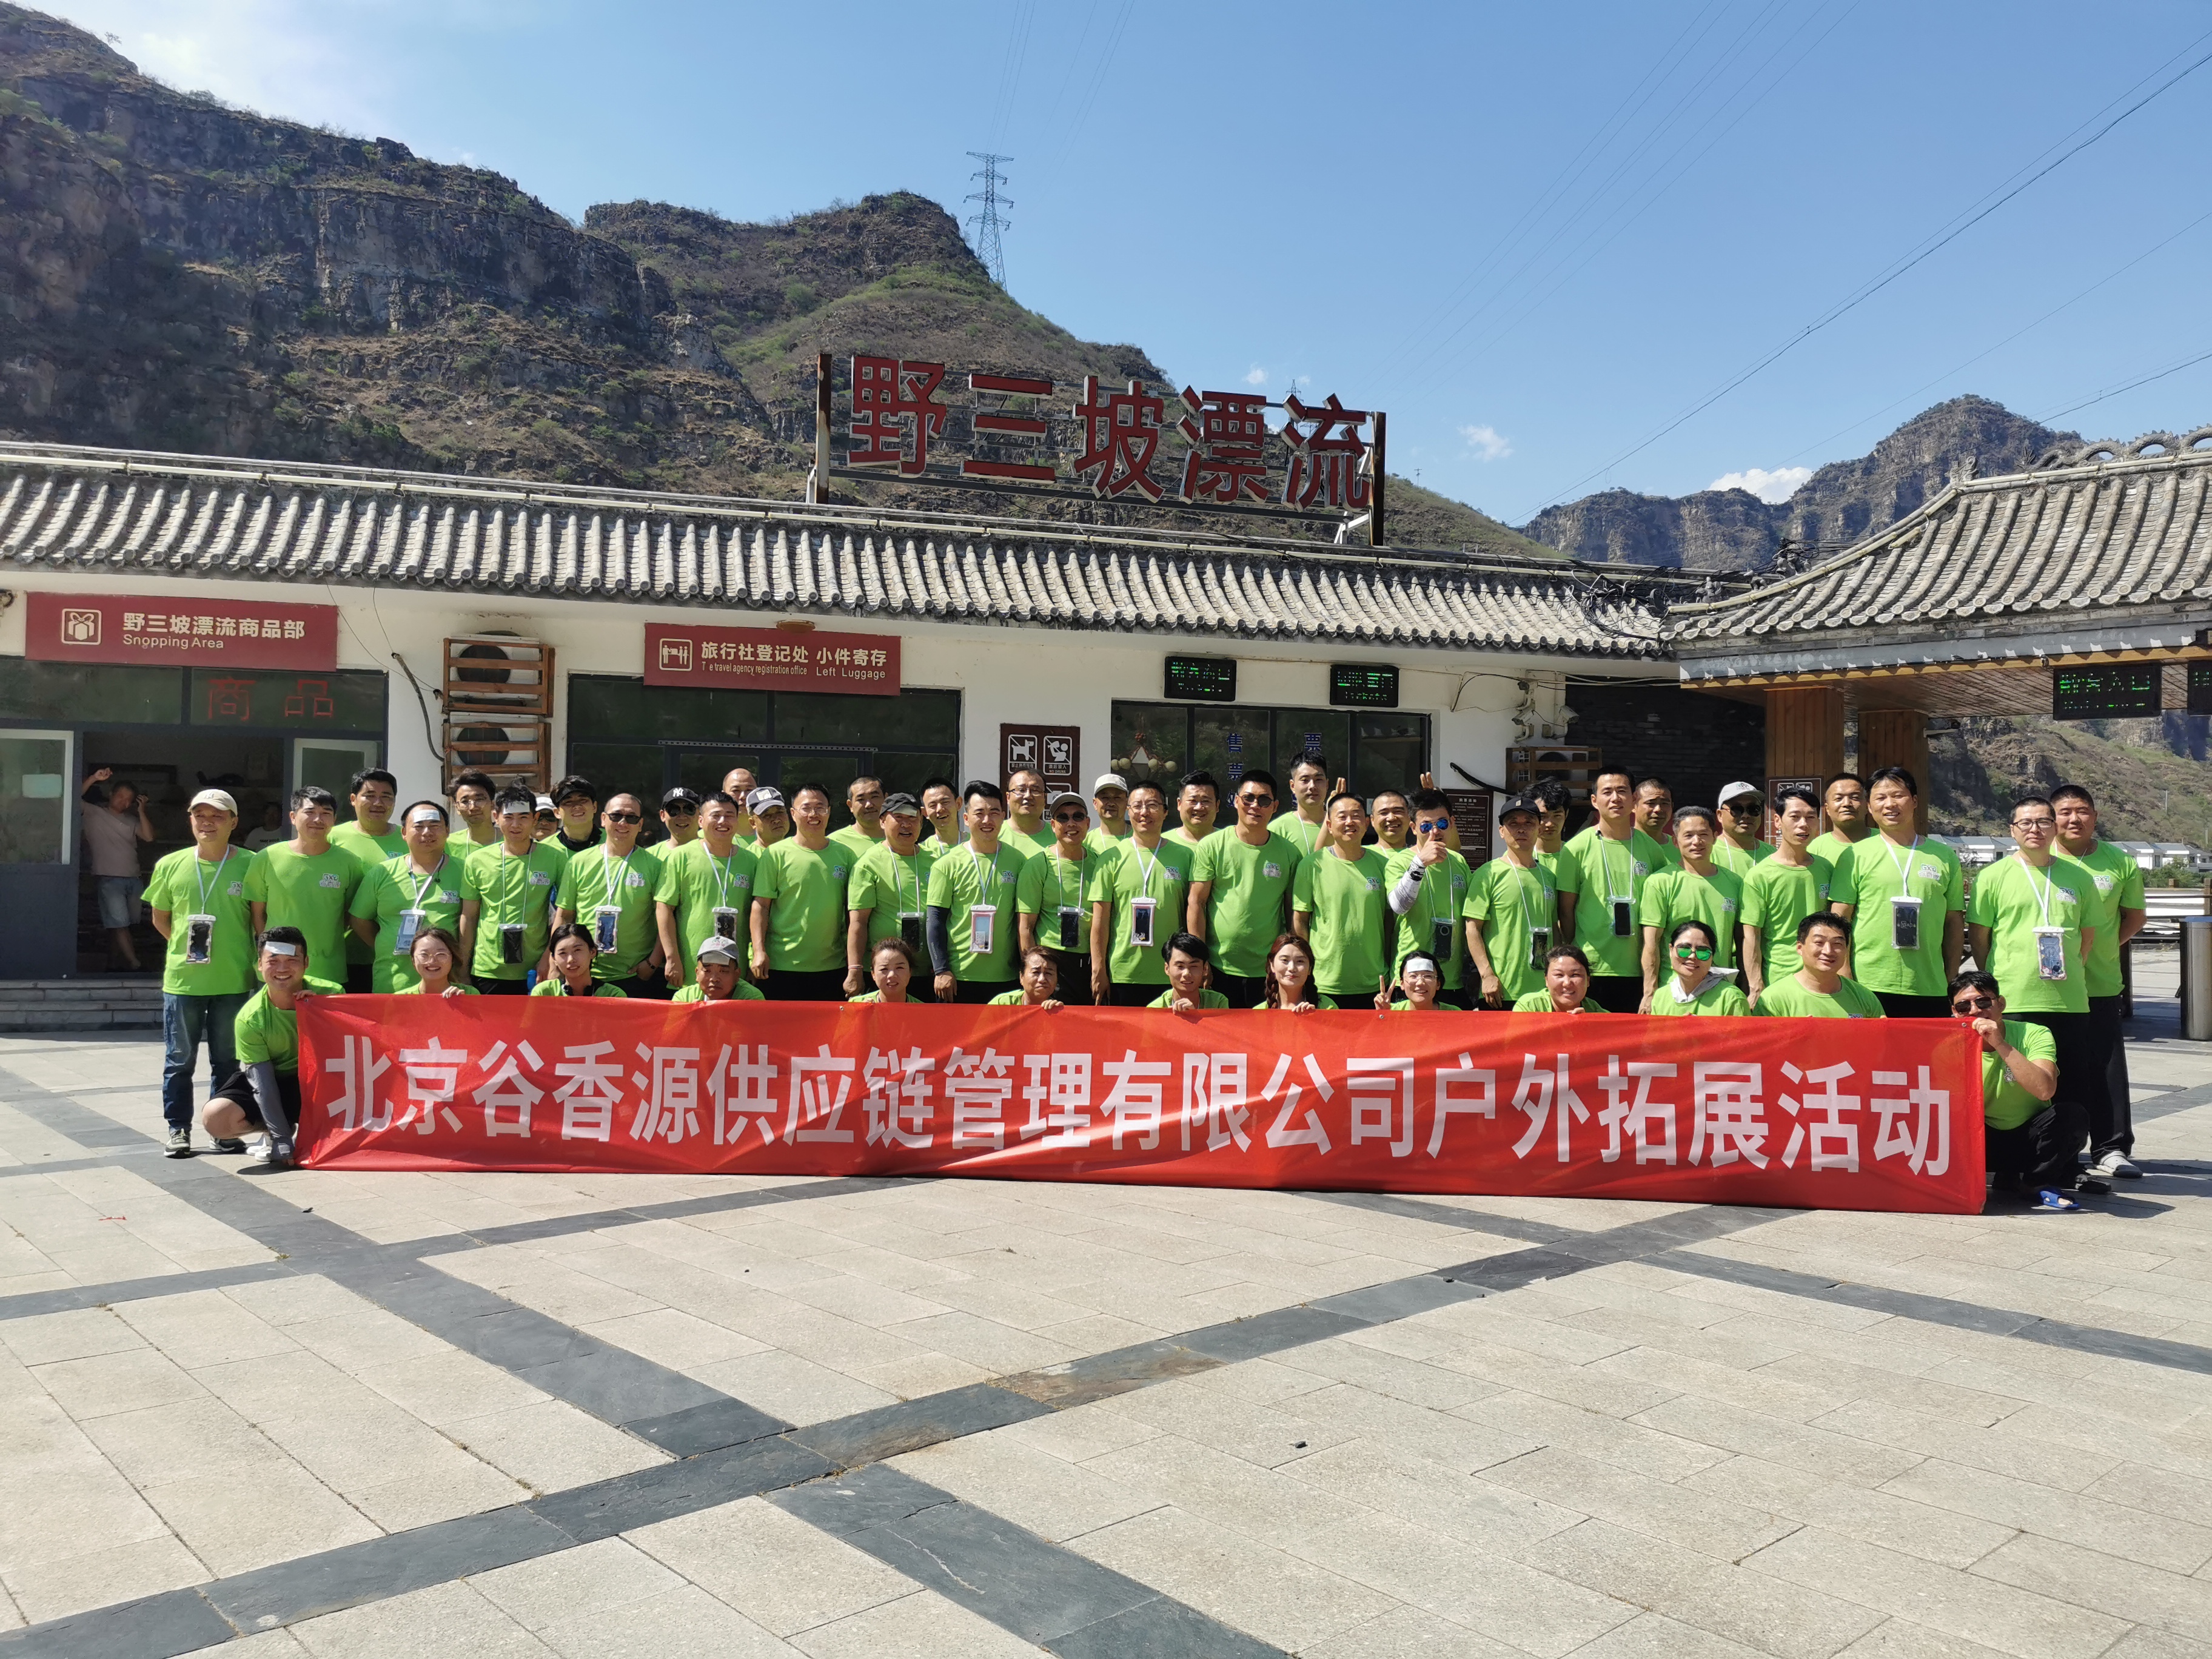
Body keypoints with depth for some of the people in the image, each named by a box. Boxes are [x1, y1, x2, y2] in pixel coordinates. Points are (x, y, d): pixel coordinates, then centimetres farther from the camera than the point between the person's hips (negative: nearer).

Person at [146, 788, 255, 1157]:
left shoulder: (250, 865, -2)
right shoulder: (171, 865, 3)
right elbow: (160, 918, 15)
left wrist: (257, 961, -1)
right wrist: (186, 946, 5)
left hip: (234, 981, -1)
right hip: (182, 978, 1)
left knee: (228, 1060, 8)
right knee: (179, 1060, 8)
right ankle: (178, 1128, 20)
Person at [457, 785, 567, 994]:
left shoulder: (555, 859, 0)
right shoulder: (477, 861, 4)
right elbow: (468, 917, 9)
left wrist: (548, 959, -7)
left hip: (535, 973, -1)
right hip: (487, 973, 1)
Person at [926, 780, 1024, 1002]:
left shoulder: (1018, 861, 5)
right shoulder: (948, 865, -2)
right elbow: (935, 920, -2)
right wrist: (942, 971, -9)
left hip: (1005, 978, 2)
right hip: (958, 978, -2)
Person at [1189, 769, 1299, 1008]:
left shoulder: (1288, 852, 6)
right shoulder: (1211, 846, 0)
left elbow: (1294, 913, 10)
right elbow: (1196, 903, -2)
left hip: (1269, 972, 2)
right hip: (1219, 969, -1)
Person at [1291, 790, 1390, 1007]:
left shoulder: (1381, 864, 6)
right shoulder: (1312, 865, -3)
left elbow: (1389, 918, 12)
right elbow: (1299, 920, 0)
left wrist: (1387, 971, 10)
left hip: (1374, 982, 3)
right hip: (1325, 983, -3)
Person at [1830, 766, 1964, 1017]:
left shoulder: (1945, 857, 12)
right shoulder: (1856, 855, 3)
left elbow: (1954, 922, 15)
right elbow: (1839, 919, 1)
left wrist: (1952, 980, 10)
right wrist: (1844, 978, -6)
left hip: (1931, 989, 2)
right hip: (1869, 986, -2)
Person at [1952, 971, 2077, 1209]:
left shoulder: (2033, 1036, -14)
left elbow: (2045, 1090, -34)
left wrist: (2000, 1045, -39)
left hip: (2030, 1140, -1)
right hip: (1987, 1141, 1)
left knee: (2071, 1114, -30)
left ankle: (2040, 1183, -5)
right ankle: (2006, 1177, -1)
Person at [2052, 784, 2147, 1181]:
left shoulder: (2120, 863, 5)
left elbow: (2135, 915, 15)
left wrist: (2108, 947, 2)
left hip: (2101, 984, 1)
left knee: (2107, 1069, 2)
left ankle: (2111, 1150, 11)